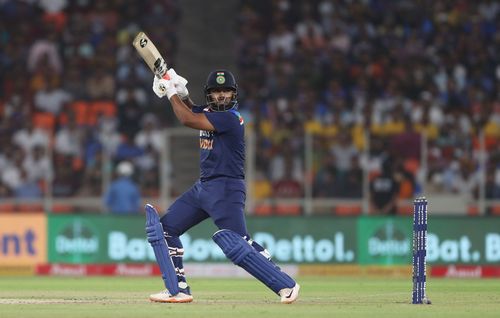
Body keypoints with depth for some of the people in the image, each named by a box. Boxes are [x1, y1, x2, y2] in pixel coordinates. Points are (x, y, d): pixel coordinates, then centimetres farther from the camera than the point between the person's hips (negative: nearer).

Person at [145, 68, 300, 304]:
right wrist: (181, 93, 9)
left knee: (235, 245, -20)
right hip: (202, 187, 10)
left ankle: (286, 285, -15)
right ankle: (178, 290, 11)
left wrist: (172, 92, -6)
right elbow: (191, 110, 31)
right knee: (163, 229, 8)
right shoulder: (209, 112, 10)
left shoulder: (230, 118, -16)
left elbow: (187, 119, -20)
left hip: (226, 189, -10)